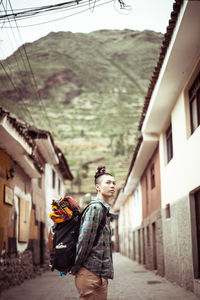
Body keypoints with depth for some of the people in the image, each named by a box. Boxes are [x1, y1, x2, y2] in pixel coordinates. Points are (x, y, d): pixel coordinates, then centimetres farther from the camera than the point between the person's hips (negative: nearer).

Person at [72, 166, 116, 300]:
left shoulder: (103, 208, 19)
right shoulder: (96, 207, -12)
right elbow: (84, 241, -16)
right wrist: (75, 268, -8)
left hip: (99, 275, 9)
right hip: (92, 274, -9)